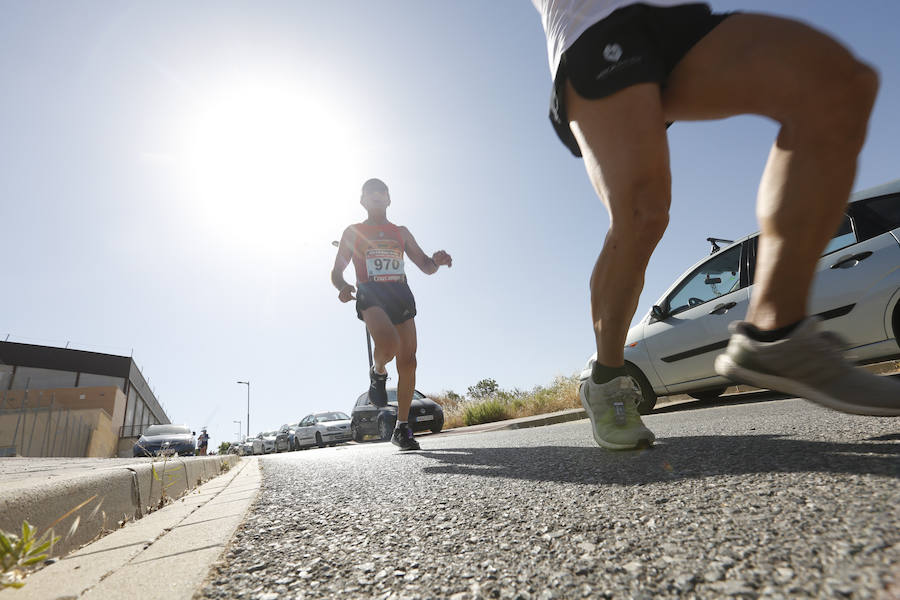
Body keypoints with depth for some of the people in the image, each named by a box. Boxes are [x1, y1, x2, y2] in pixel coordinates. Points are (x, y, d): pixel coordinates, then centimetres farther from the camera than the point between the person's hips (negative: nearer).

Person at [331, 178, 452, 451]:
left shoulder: (401, 232, 22)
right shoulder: (353, 232, 16)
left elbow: (426, 267, 18)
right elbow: (336, 271, 13)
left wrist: (437, 261, -7)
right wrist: (342, 287, -11)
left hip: (401, 295, 3)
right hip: (370, 295, -3)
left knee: (408, 361, -5)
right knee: (389, 343, -33)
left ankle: (402, 428, 8)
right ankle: (378, 373, 4)